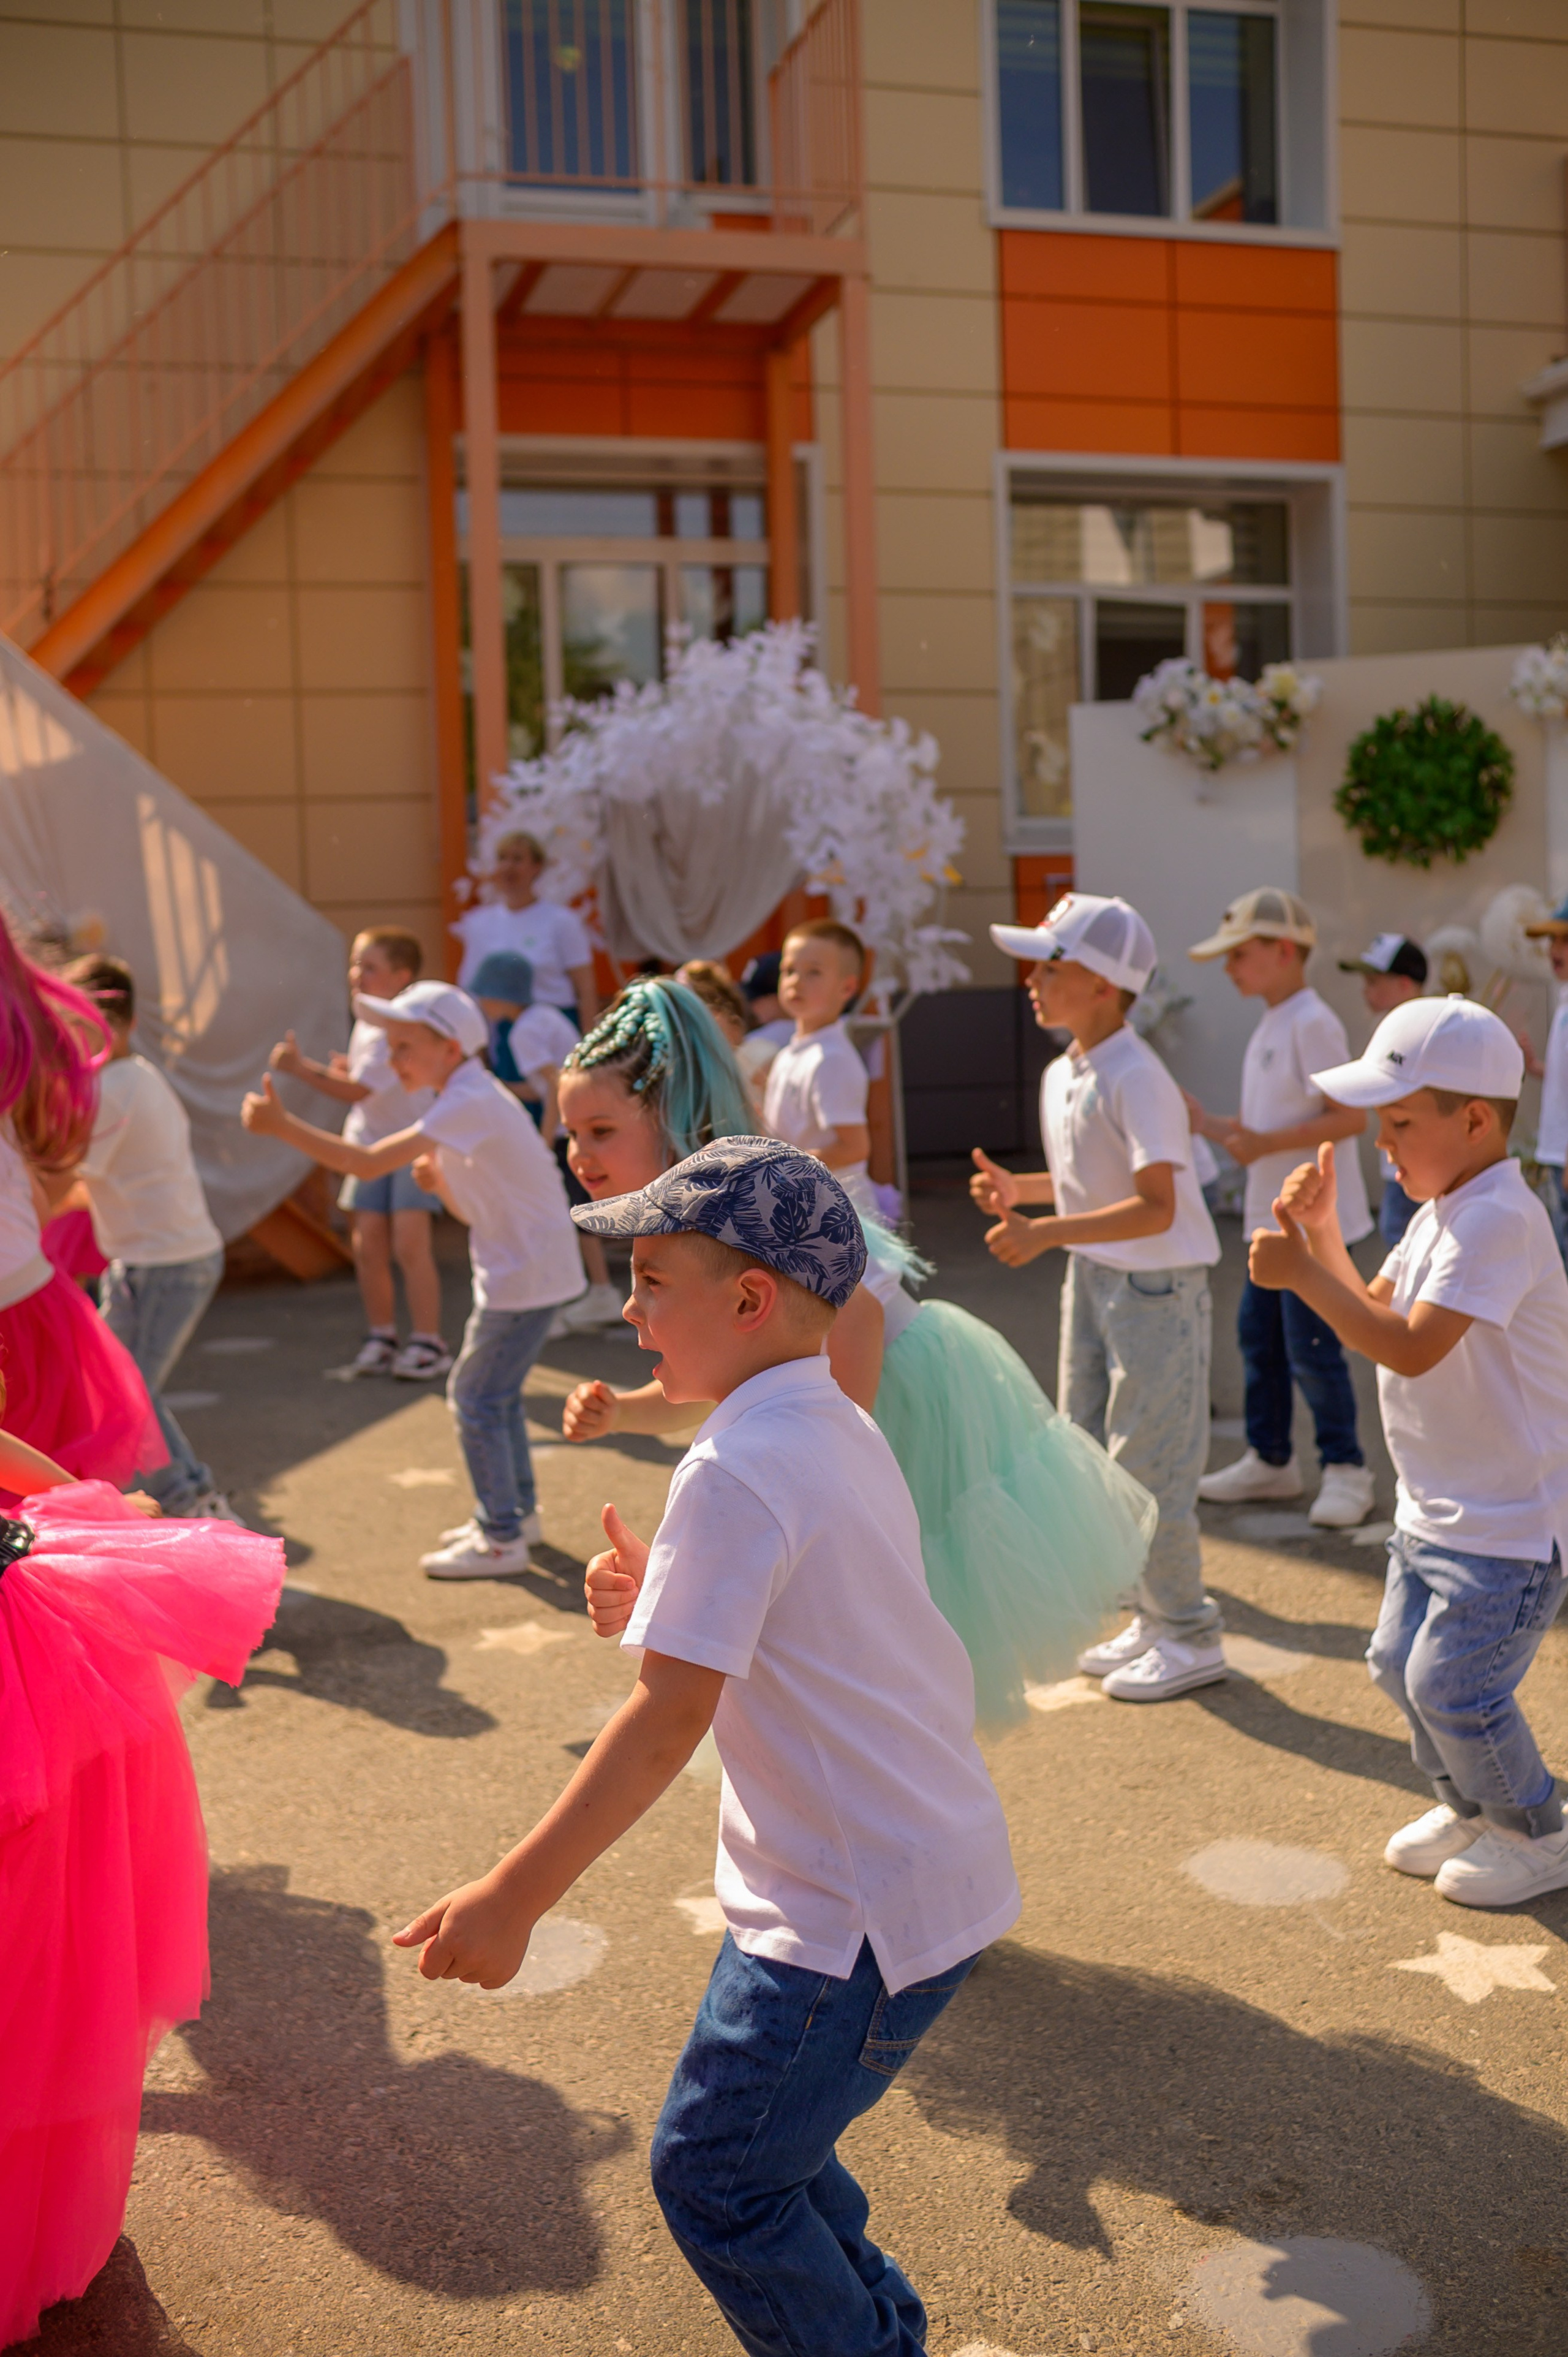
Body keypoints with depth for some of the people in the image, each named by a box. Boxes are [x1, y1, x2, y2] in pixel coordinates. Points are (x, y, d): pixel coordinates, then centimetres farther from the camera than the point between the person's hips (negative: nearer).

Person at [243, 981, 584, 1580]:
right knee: (494, 1395, 20)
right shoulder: (467, 1101, 10)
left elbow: (369, 1163, -30)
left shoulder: (469, 1104, -22)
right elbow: (472, 1209, 14)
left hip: (528, 1276, -10)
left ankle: (501, 1540, 8)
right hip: (518, 1268, 10)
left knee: (475, 1399, -2)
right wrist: (437, 1178, -5)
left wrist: (281, 1125, -27)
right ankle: (517, 1512, 35)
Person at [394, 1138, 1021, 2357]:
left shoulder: (736, 1474, -23)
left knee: (714, 2175, 4)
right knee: (760, 2139, 23)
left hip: (856, 1915, -9)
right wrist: (663, 1598, 3)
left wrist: (512, 1897, -22)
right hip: (932, 1865, 9)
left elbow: (668, 1716, -26)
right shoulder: (844, 1433, 6)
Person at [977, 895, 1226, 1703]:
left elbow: (1156, 1207, -27)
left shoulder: (1136, 1079, -21)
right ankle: (1151, 1620, 30)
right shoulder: (1061, 1076, 6)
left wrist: (1046, 1233, -31)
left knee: (1146, 1468, -2)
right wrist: (1020, 1188, 3)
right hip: (1091, 1277, 9)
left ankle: (1190, 1638, 15)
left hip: (1155, 1287, -9)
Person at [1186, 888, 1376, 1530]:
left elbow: (1352, 1116, -21)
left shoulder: (1313, 1024, -15)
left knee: (1310, 1347, -5)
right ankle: (1269, 1460, 25)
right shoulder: (1268, 1027, 15)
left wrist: (1265, 1143, -24)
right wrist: (1208, 1124, 9)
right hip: (1271, 1216, 10)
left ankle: (1345, 1468, 9)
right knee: (1257, 1335, 14)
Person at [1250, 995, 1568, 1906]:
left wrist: (1302, 1274, -27)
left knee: (1452, 1687, -1)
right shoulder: (1441, 1210, 7)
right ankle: (1470, 1806, 40)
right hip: (1437, 1511, 10)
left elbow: (1411, 1347, -31)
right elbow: (1376, 1312, 13)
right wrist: (1322, 1233, 1)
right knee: (1401, 1664, 18)